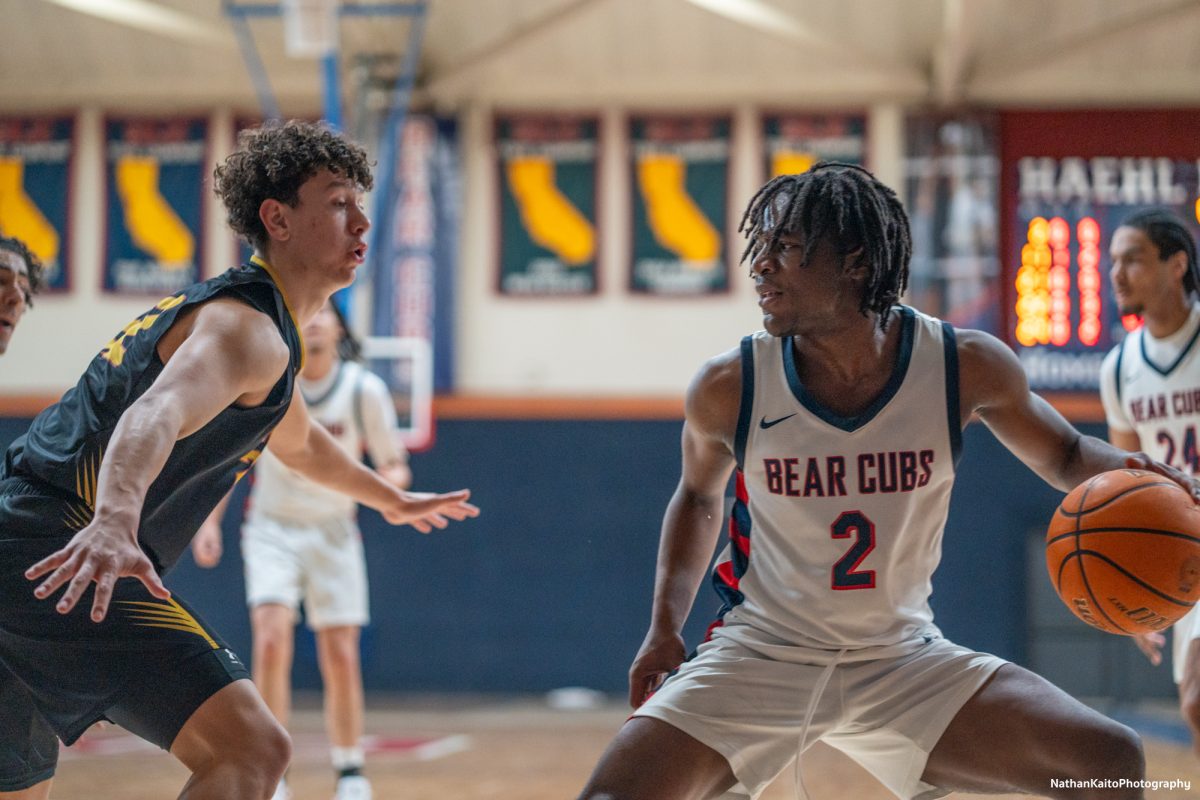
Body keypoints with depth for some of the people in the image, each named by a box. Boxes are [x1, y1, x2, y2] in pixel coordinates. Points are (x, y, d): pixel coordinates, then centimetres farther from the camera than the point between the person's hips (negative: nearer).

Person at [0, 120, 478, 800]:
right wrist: (113, 523, -50)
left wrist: (394, 501, 61)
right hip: (60, 558, -11)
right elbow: (155, 415, -31)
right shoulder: (249, 329, -9)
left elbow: (298, 441, 45)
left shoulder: (240, 319, 24)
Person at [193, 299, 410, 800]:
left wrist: (392, 481, -25)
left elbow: (394, 464, -2)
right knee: (271, 641, -19)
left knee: (341, 658, 0)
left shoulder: (364, 390, -10)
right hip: (272, 530, -1)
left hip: (333, 533, 1)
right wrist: (210, 522, -3)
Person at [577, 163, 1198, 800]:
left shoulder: (965, 367, -11)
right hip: (758, 655, -1)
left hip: (904, 663, 1)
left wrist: (1122, 472, -15)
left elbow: (1063, 456, 8)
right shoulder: (728, 388, -12)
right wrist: (665, 626, -1)